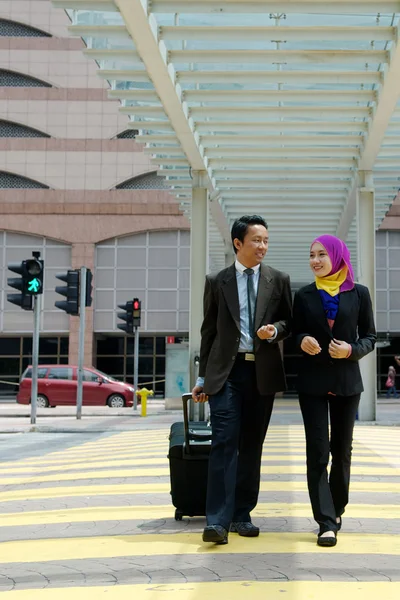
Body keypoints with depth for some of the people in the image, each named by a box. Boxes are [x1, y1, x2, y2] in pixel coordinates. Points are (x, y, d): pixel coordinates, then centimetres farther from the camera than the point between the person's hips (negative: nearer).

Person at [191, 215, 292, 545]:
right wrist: (203, 377, 8)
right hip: (226, 370, -2)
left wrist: (275, 330, -11)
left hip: (263, 371, 2)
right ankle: (218, 521, -12)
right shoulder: (217, 282, 6)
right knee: (224, 443, -11)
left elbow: (289, 321, 13)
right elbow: (209, 331, 9)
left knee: (252, 445, 8)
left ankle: (242, 515, 18)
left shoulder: (278, 280, 8)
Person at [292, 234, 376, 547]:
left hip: (346, 380, 0)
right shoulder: (304, 296, 4)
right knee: (318, 451, -5)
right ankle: (327, 523, -5)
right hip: (312, 380, 0)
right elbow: (296, 334, 9)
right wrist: (303, 342, -13)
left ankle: (337, 510, 29)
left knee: (342, 449, 9)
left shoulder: (359, 293, 1)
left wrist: (351, 351, -15)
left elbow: (370, 337, 3)